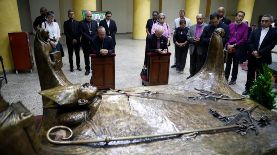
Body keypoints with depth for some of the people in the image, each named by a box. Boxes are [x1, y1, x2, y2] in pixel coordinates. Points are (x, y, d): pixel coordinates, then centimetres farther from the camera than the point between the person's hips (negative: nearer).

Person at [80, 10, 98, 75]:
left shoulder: (94, 22, 8)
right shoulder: (82, 23, -1)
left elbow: (97, 31, 4)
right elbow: (82, 32, -8)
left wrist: (93, 39, -9)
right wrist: (89, 38, -14)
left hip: (93, 42, 1)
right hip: (85, 43, -1)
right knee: (86, 57, 6)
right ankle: (87, 69, 15)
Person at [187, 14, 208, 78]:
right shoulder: (192, 27, 12)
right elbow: (188, 37, 8)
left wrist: (200, 40, -19)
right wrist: (193, 39, -11)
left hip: (201, 49, -4)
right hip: (193, 48, 4)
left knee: (199, 65, 3)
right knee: (192, 64, 13)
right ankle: (192, 74, 26)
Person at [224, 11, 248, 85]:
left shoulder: (245, 26, -2)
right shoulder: (230, 25, 6)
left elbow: (244, 39, -6)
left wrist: (234, 45, -11)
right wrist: (228, 45, -11)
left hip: (238, 48, -2)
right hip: (229, 47, 2)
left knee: (235, 64, 8)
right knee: (228, 63, 9)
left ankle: (233, 79, 19)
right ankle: (226, 77, 21)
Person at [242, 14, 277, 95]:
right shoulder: (255, 31, 10)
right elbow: (250, 42, 2)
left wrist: (259, 53, -16)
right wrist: (253, 51, -13)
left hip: (264, 58, -3)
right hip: (252, 56, 3)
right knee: (250, 74, 12)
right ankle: (247, 89, 24)